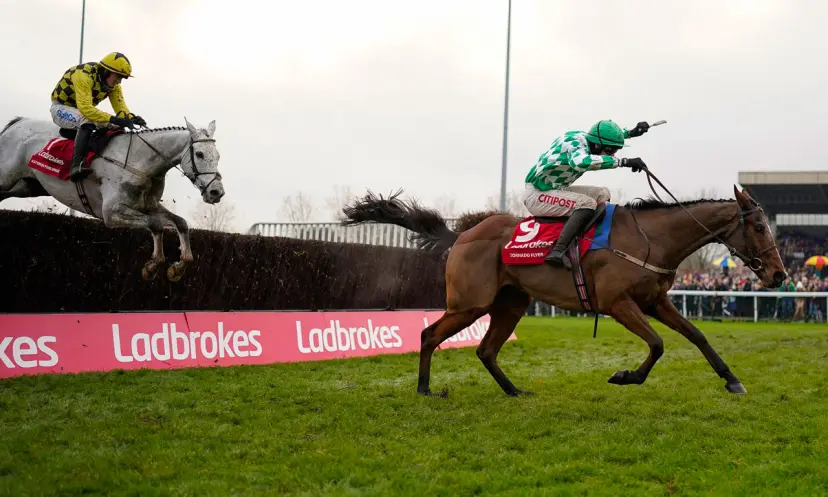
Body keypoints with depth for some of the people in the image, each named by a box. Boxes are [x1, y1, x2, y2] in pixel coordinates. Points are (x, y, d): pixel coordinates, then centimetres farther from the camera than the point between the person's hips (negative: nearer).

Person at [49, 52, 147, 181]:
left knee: (116, 126, -6)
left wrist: (131, 118, -34)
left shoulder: (114, 84, -6)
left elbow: (120, 106, -10)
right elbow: (85, 108, -41)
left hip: (85, 109, 8)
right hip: (62, 108, -8)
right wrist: (113, 119, -48)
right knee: (87, 122, -37)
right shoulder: (84, 75, -31)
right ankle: (76, 166, -44)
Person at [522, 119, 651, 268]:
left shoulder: (585, 137, 2)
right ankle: (558, 252, -35)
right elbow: (580, 161, -48)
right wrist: (623, 162, -45)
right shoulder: (574, 141, -24)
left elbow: (606, 135, 27)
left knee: (602, 193, 10)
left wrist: (631, 133, 14)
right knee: (587, 203, -27)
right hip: (536, 194, -10)